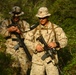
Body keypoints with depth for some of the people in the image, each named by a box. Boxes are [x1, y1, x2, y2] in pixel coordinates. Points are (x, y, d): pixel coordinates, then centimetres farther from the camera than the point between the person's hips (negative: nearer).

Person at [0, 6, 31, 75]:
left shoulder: (25, 23, 12)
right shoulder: (6, 22, 10)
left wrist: (20, 32, -15)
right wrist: (9, 30, -21)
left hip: (21, 48, 1)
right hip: (10, 47, -1)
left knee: (24, 65, -6)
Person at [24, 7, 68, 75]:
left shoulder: (55, 28, 0)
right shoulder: (35, 29, 5)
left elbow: (64, 40, -3)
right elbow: (27, 40, 6)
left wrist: (56, 44, -24)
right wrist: (35, 46, -12)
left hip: (51, 59, -2)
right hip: (38, 59, 2)